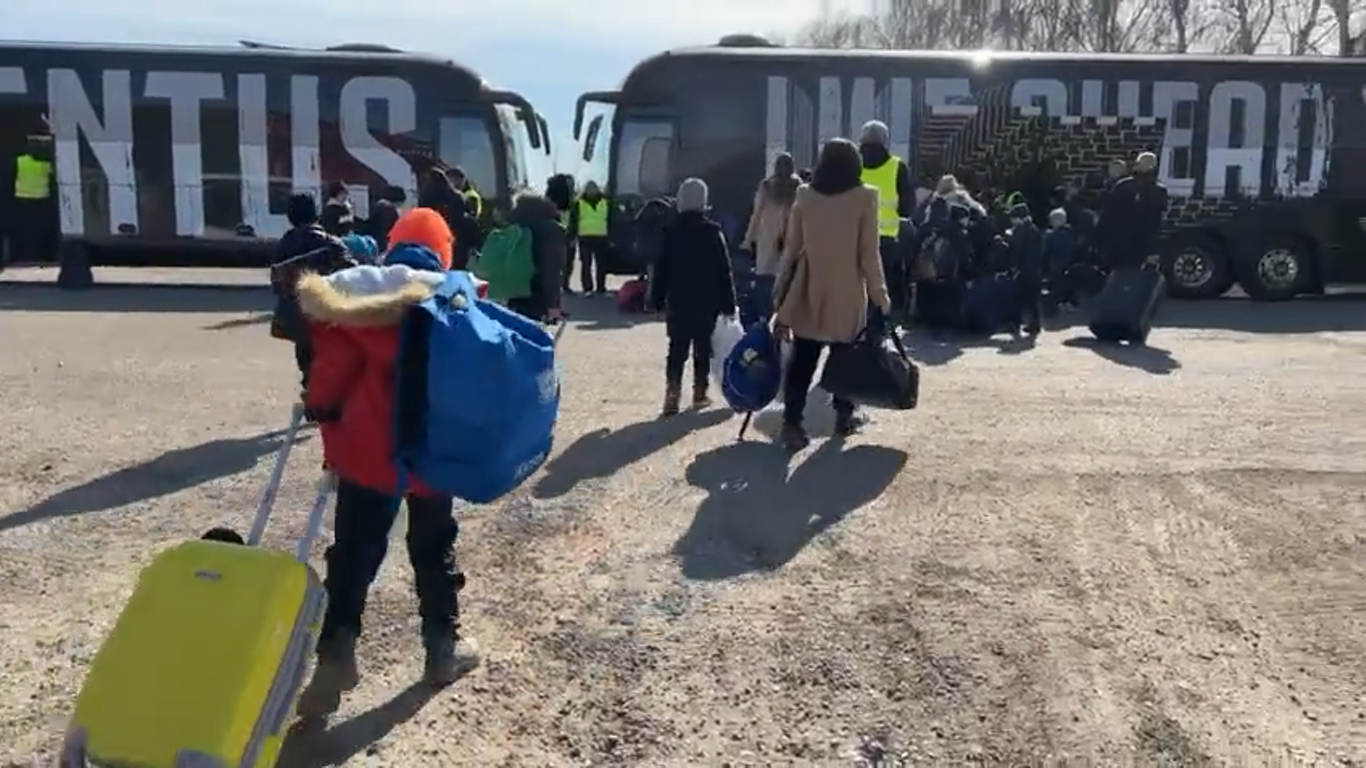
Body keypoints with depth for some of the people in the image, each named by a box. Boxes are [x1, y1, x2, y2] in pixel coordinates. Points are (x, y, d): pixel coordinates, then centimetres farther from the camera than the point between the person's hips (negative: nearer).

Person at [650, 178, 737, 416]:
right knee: (703, 348, 10)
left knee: (677, 348, 4)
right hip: (707, 302, -1)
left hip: (678, 301, 1)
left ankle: (673, 392, -9)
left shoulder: (671, 231, 0)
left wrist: (658, 300, 8)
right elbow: (724, 271, -5)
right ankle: (700, 392, 14)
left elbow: (661, 270, 1)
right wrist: (728, 304, -1)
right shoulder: (713, 231, -5)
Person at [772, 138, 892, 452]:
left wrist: (781, 292, 10)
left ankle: (792, 422, -5)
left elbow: (791, 248, 4)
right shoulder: (864, 197, -6)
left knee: (802, 359, 2)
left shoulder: (804, 196, 2)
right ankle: (844, 415, 27)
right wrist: (879, 292, 3)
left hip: (808, 291, 1)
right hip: (847, 291, -1)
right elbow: (869, 252, -6)